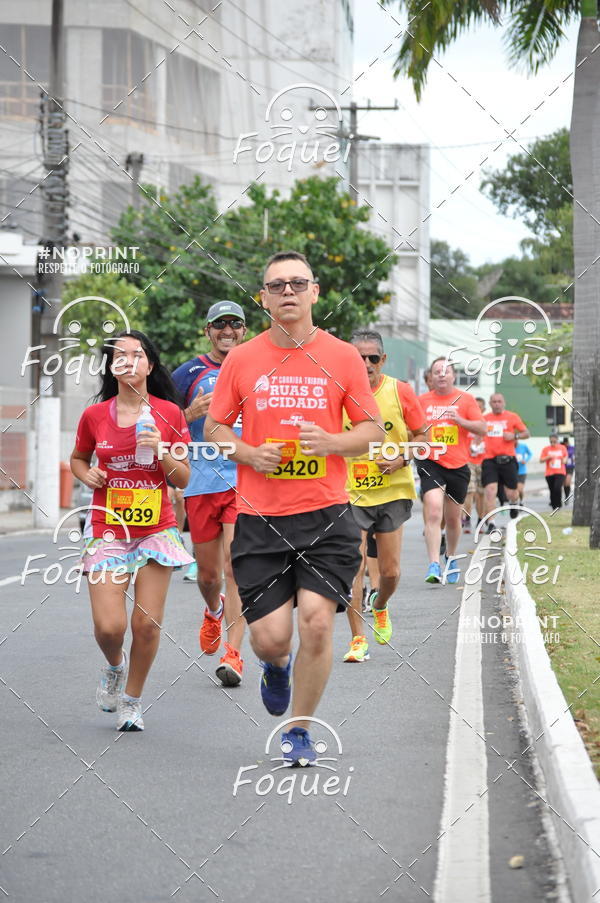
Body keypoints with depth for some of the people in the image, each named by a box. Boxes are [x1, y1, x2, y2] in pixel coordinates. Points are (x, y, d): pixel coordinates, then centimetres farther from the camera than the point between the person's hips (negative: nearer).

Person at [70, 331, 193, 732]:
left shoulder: (169, 413, 0)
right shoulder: (95, 416, 1)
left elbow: (184, 479, 3)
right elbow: (77, 458, 19)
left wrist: (161, 451, -14)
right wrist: (87, 474, -2)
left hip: (156, 529, 0)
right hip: (108, 531, 0)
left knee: (147, 624, -5)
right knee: (109, 627, -10)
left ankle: (132, 702, 19)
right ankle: (115, 665, 27)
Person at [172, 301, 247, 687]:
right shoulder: (189, 373, 5)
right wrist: (191, 414, -13)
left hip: (246, 481, -1)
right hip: (201, 483, 1)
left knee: (235, 564, -15)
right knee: (208, 574, 9)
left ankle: (233, 654, -15)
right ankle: (214, 611, 44)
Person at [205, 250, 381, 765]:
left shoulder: (343, 357, 3)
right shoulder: (242, 360, 5)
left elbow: (373, 429, 8)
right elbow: (214, 428, 12)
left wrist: (332, 443, -12)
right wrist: (250, 454, -8)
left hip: (326, 514, 0)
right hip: (260, 519, 1)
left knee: (317, 623, -11)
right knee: (269, 638, -2)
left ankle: (299, 730, 10)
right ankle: (277, 666, 37)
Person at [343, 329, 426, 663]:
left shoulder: (400, 392, -3)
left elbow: (422, 436, 5)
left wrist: (402, 459, -11)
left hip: (392, 490, 1)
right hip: (350, 492, -1)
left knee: (390, 571, 4)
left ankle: (379, 608, 37)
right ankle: (358, 639, -1)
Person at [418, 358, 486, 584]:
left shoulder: (466, 399, 4)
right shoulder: (422, 400, 6)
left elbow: (482, 429, 0)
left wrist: (460, 421, -16)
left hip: (458, 466, 1)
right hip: (431, 464, -1)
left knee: (453, 518, 12)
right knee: (433, 512, -20)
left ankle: (450, 559, 36)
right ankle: (434, 565, -24)